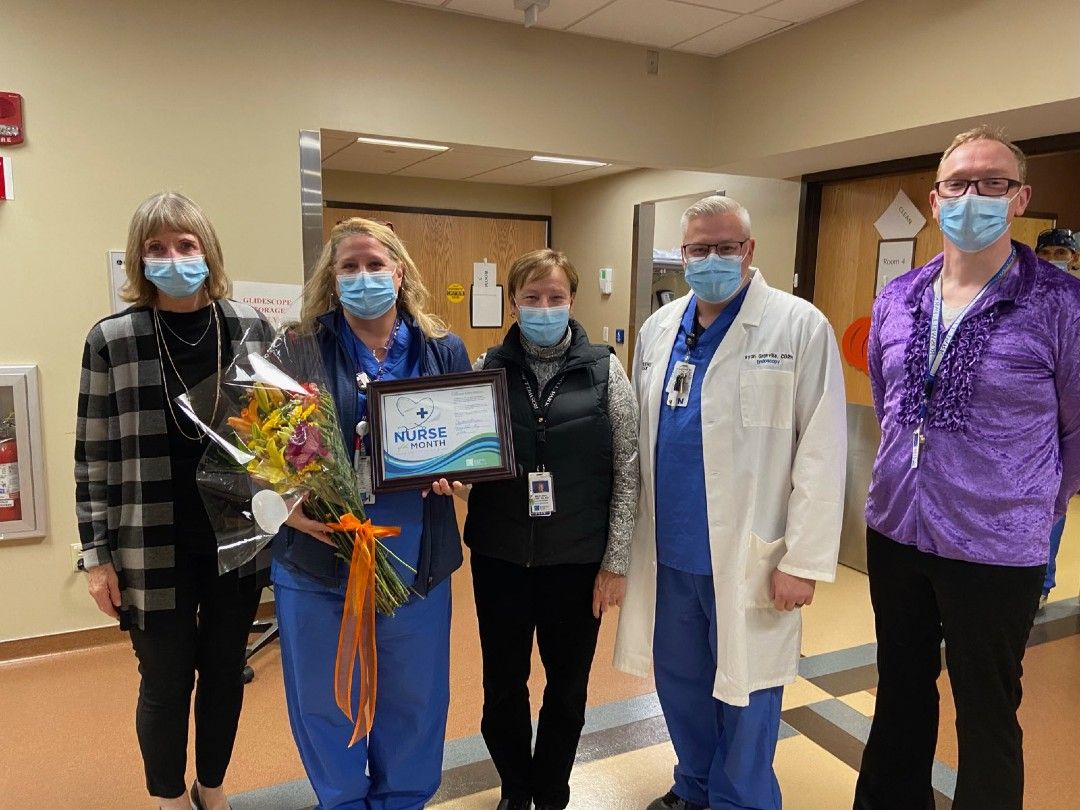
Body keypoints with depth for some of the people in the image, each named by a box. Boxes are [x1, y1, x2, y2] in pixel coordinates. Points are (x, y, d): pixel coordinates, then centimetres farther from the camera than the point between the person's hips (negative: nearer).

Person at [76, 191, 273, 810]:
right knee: (167, 681, 11)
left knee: (226, 670, 16)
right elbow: (95, 456, -2)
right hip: (154, 550, -2)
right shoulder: (111, 341, -6)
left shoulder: (251, 327, -1)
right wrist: (97, 555, -2)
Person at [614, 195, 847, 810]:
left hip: (749, 556, -5)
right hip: (669, 551, 5)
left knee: (745, 696, 11)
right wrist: (632, 535, 9)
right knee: (679, 682, 20)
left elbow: (821, 454, -12)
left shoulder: (800, 328, -10)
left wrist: (803, 560, -13)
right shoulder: (658, 329, 7)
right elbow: (640, 437, 10)